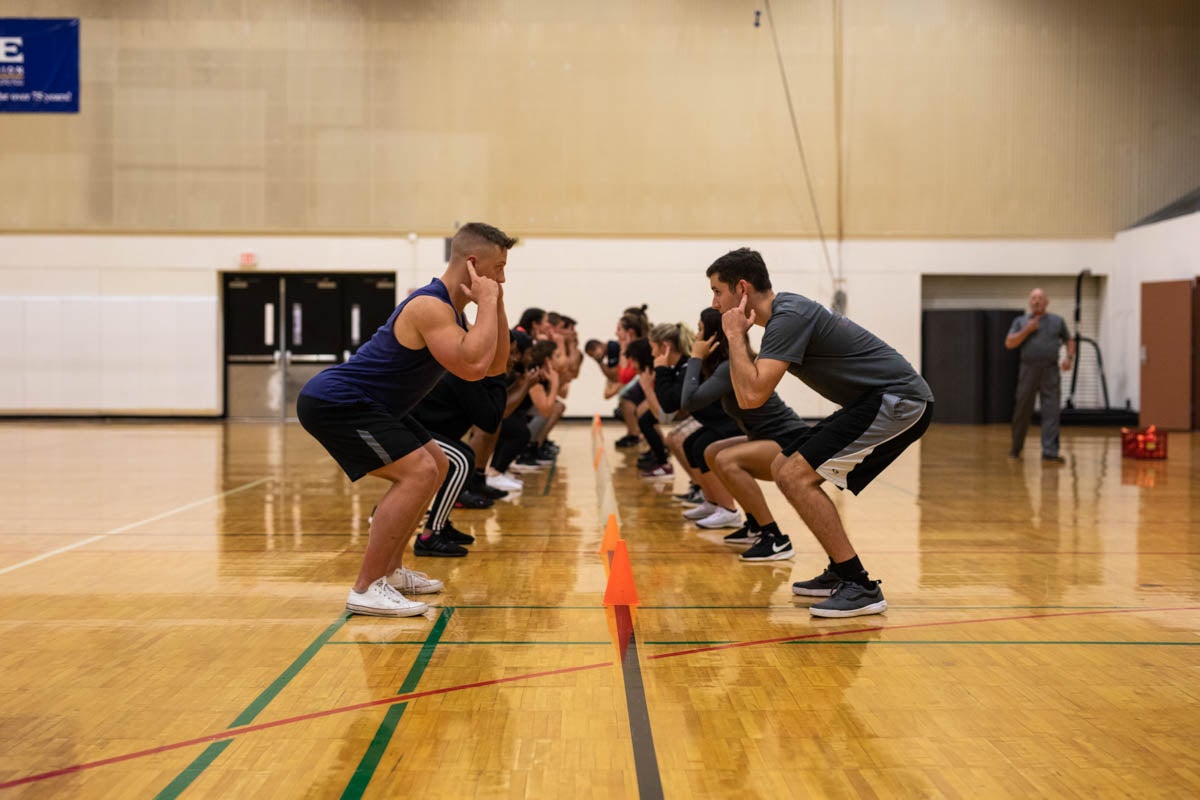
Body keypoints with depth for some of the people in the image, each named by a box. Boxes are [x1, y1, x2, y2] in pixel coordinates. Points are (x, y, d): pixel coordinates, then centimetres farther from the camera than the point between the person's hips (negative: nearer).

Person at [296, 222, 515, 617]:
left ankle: (390, 569, 25)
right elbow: (473, 366, -34)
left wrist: (495, 307, 3)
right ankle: (366, 590, -17)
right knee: (419, 472, -21)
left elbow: (496, 365, 14)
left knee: (435, 465, 19)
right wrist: (487, 303, -23)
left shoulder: (447, 309, 11)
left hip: (363, 403, 11)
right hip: (333, 402, -11)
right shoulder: (430, 307, -21)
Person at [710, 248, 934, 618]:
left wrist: (735, 335, -16)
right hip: (876, 400, 10)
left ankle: (860, 587, -13)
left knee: (796, 476, -16)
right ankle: (841, 572, 18)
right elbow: (748, 390, 20)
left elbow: (751, 396, -26)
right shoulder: (784, 310, 13)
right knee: (783, 468, 12)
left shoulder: (788, 317, -18)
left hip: (900, 400, -10)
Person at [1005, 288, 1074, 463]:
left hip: (1050, 372, 0)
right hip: (1028, 370, 0)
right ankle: (1015, 449, 20)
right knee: (1022, 411, 5)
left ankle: (1050, 452, -9)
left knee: (1051, 412, -7)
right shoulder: (1020, 321, 10)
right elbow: (1009, 343, 0)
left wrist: (1069, 357, 4)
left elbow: (1069, 341, 21)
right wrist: (1027, 330, -8)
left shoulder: (1058, 321, 13)